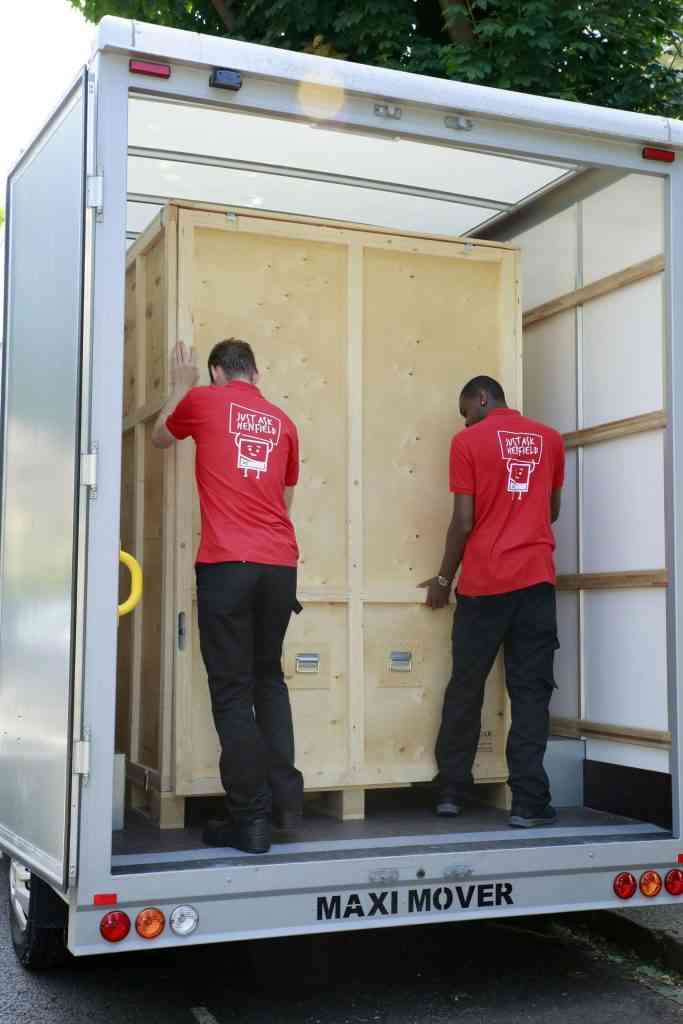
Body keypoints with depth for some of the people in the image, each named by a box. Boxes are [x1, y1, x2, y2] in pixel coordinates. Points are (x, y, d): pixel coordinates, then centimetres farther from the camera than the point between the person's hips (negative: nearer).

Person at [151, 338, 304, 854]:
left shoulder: (202, 401, 6)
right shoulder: (283, 422, 16)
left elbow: (160, 437, 26)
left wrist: (182, 387, 38)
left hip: (226, 563, -4)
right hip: (280, 564, 4)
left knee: (232, 692, 0)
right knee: (269, 680, 19)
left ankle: (250, 819, -1)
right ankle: (286, 797, 14)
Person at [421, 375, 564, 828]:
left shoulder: (468, 442, -2)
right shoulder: (550, 439, 10)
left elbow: (464, 522, -6)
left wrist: (444, 579, 6)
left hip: (484, 582, -2)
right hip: (537, 578, 2)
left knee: (466, 688, 10)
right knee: (531, 691, 3)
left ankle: (453, 791, 17)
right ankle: (529, 802, 0)